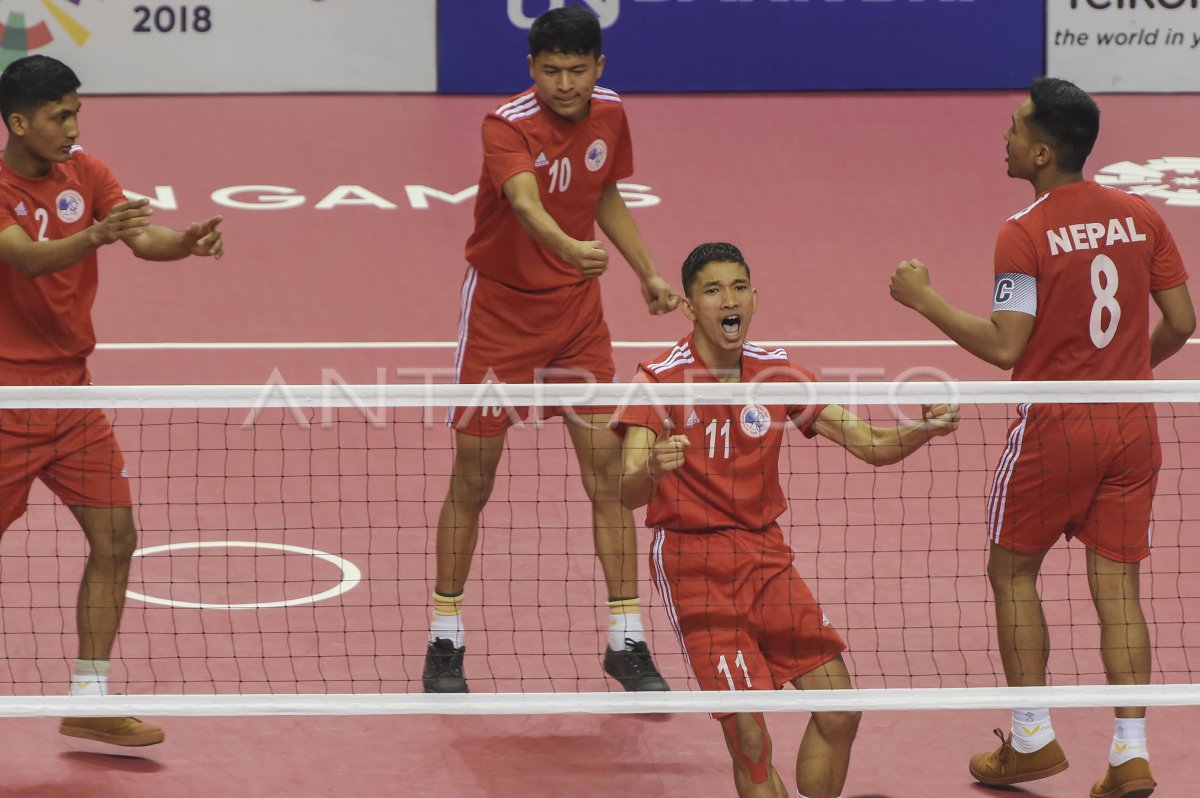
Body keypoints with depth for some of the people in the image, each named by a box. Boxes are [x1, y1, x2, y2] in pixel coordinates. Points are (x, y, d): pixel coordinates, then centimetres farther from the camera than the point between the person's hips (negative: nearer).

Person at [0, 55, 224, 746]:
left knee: (115, 539, 1)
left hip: (70, 390, 6)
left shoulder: (85, 173, 4)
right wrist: (96, 234, -49)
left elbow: (143, 237, -9)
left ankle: (88, 704, 9)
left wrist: (186, 242, -31)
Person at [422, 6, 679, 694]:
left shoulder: (609, 114, -5)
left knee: (608, 473, -1)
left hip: (577, 307, 4)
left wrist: (648, 274, 10)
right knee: (472, 480, 2)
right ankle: (446, 640, 16)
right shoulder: (508, 126, -25)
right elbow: (527, 203, -45)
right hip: (500, 308, -4)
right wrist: (569, 247, -63)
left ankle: (627, 641, 6)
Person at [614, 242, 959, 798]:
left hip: (766, 554, 5)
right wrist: (651, 470, -44)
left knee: (838, 713, -1)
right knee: (749, 735, -16)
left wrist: (924, 429, -18)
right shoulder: (660, 379, -11)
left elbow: (871, 445, 3)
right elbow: (627, 493, -21)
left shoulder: (777, 373, 3)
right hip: (692, 559, -5)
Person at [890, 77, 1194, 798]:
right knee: (1118, 588, 7)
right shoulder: (1140, 217, 1)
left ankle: (1032, 740, 15)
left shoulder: (1024, 234, -15)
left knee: (1013, 574, 14)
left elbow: (1004, 346, -17)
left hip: (1054, 427, -5)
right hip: (1132, 427, 5)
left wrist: (924, 300, -7)